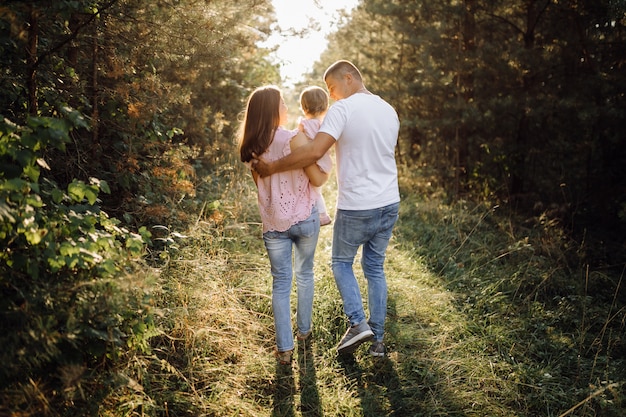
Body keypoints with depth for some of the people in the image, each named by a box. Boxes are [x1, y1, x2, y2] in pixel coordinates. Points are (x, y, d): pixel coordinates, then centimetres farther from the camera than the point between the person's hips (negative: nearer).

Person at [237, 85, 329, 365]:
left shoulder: (251, 147, -1)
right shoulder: (295, 139, -17)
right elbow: (318, 179, -14)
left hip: (273, 222, 3)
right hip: (304, 218, -2)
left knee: (281, 282, 9)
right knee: (304, 273, 20)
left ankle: (284, 347, 8)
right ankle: (304, 329, 35)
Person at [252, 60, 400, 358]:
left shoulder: (343, 109, -15)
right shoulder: (389, 111, 8)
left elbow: (315, 152, -26)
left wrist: (272, 167, -19)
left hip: (356, 208, -6)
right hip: (390, 204, 6)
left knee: (341, 262, 16)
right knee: (375, 268, 17)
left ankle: (358, 323, 4)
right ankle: (377, 339, 21)